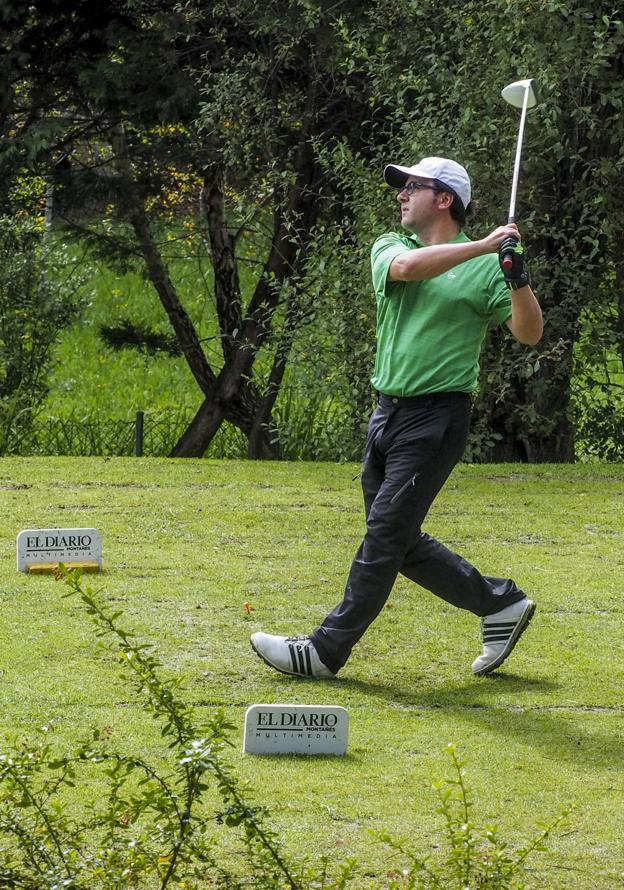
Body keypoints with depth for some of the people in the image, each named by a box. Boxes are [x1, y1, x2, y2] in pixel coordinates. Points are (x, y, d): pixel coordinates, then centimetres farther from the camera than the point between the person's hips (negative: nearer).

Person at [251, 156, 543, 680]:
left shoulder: (488, 268, -1)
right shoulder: (390, 247, 10)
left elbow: (530, 333, -7)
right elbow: (406, 268, -14)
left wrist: (518, 280, -24)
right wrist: (482, 246, -19)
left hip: (437, 416, -6)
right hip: (389, 414, 6)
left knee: (386, 535, -7)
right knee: (400, 543, 9)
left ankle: (327, 651, -3)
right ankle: (499, 602, 24)